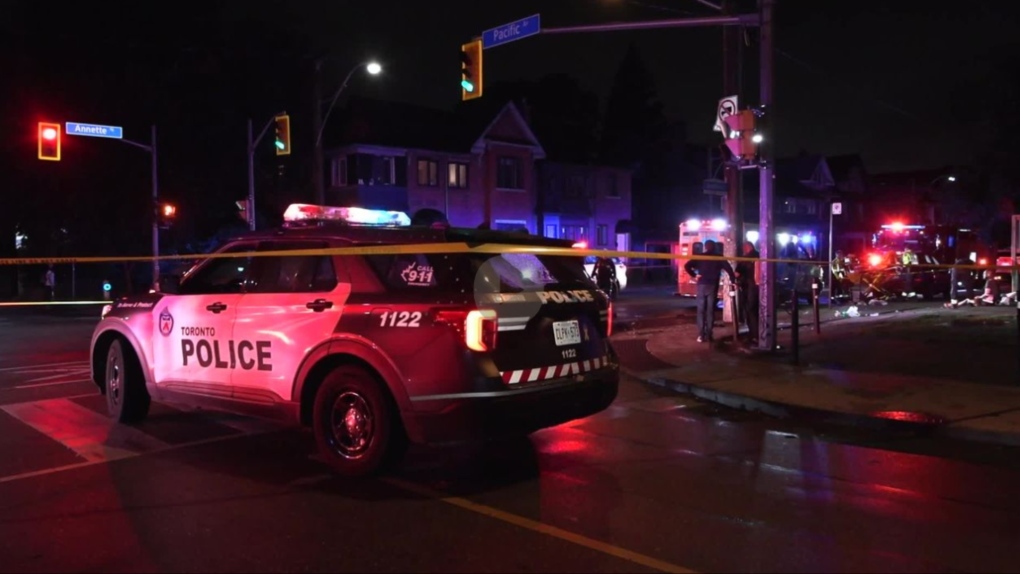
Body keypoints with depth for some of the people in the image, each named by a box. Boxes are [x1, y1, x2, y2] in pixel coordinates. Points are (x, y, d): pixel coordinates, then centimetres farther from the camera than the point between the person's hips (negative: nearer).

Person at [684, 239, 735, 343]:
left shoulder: (700, 257, 7)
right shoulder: (719, 257, 6)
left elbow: (687, 266, -3)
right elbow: (729, 268, -6)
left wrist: (694, 275, 2)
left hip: (702, 285, 0)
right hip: (713, 286, 0)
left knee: (701, 311, 4)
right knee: (710, 311, 5)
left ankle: (701, 335, -3)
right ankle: (708, 335, 2)